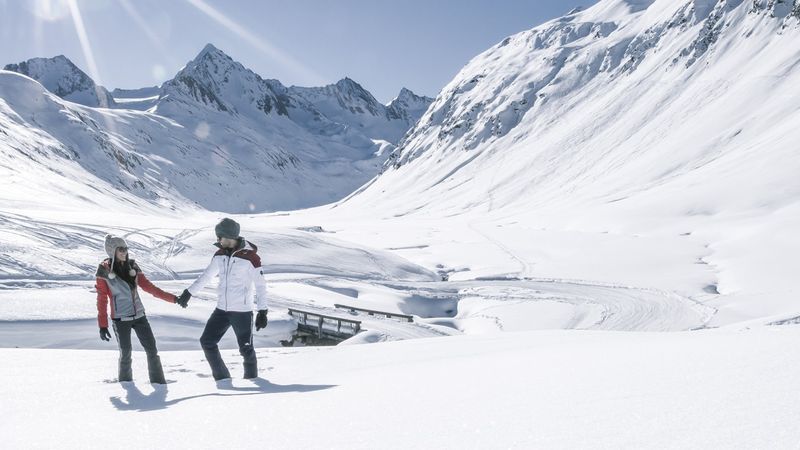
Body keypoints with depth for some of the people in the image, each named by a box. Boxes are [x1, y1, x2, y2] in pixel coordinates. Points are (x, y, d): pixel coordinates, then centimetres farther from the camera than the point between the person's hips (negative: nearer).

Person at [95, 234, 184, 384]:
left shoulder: (132, 266, 4)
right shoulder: (105, 270, -7)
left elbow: (148, 286, 6)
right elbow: (102, 299, -4)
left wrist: (173, 298, 2)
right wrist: (103, 325, -6)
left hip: (139, 315, 4)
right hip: (120, 319, -4)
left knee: (152, 348, -1)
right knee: (125, 353, 4)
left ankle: (158, 381, 7)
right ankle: (126, 381, 27)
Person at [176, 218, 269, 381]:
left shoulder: (250, 256, -14)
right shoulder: (220, 254, 5)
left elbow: (260, 285, -13)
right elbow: (206, 276, 17)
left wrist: (262, 311, -16)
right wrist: (188, 293, 19)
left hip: (242, 311, -6)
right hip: (221, 309, 7)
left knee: (246, 349, -1)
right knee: (207, 341, 7)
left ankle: (251, 378, 20)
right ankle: (222, 377, 20)